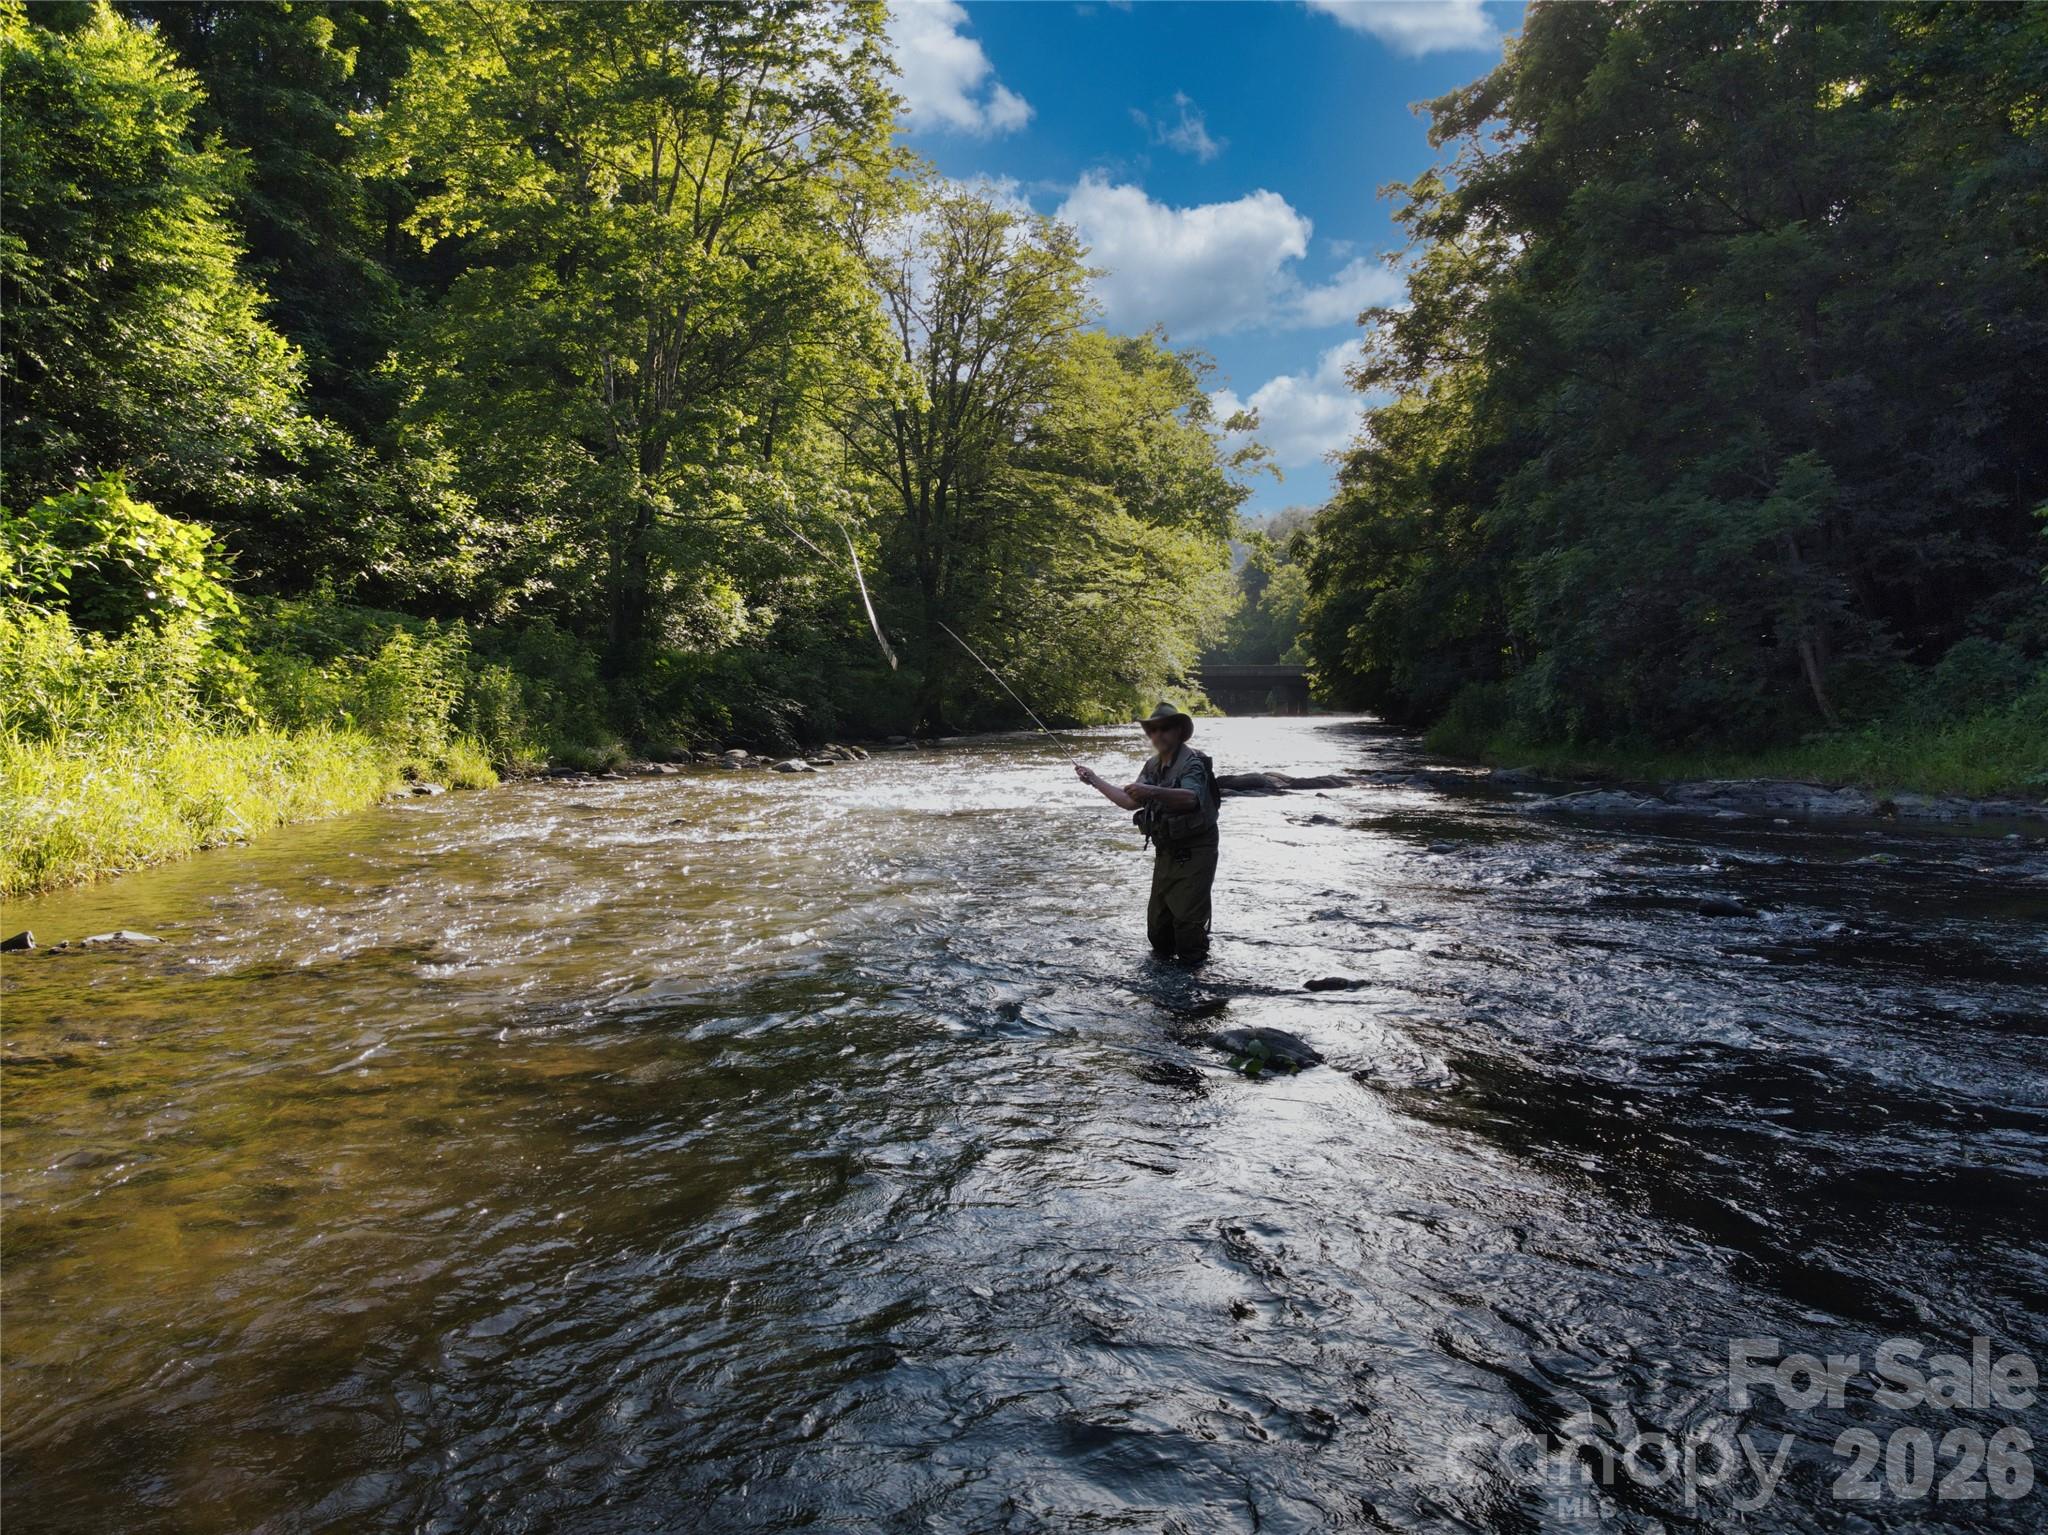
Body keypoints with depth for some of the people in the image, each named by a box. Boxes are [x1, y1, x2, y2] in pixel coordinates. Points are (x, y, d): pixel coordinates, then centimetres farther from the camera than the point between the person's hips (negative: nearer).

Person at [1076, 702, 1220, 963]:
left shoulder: (1192, 762, -15)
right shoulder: (1152, 766, 10)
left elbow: (1191, 797, -34)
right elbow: (1131, 801, 10)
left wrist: (1152, 791, -47)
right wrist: (1094, 780, 8)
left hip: (1193, 853, -8)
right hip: (1166, 852, 8)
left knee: (1188, 918, -8)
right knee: (1157, 923, 13)